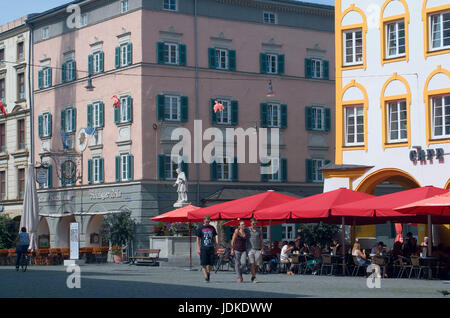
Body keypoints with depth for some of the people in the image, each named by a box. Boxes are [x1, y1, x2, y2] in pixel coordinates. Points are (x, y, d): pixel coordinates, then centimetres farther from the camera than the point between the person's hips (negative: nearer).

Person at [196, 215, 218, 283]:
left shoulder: (212, 228, 12)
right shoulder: (200, 228, 2)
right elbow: (198, 239, 1)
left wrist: (216, 247, 12)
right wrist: (198, 249, -7)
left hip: (211, 248, 3)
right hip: (203, 248, -3)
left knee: (211, 263, 0)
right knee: (204, 264, -6)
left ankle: (208, 272, 25)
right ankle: (206, 277, -3)